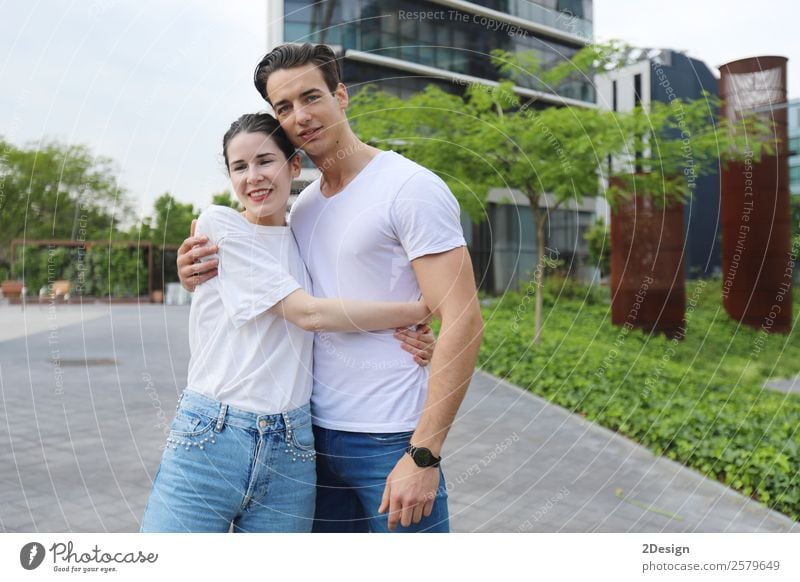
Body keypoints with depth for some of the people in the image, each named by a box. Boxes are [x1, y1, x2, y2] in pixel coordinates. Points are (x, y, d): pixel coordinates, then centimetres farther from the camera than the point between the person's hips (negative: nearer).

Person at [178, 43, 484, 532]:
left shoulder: (411, 188, -10)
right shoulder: (302, 205, 12)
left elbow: (463, 322, -16)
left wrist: (424, 454, -20)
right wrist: (205, 278, 2)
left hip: (392, 441, -7)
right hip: (318, 432, 7)